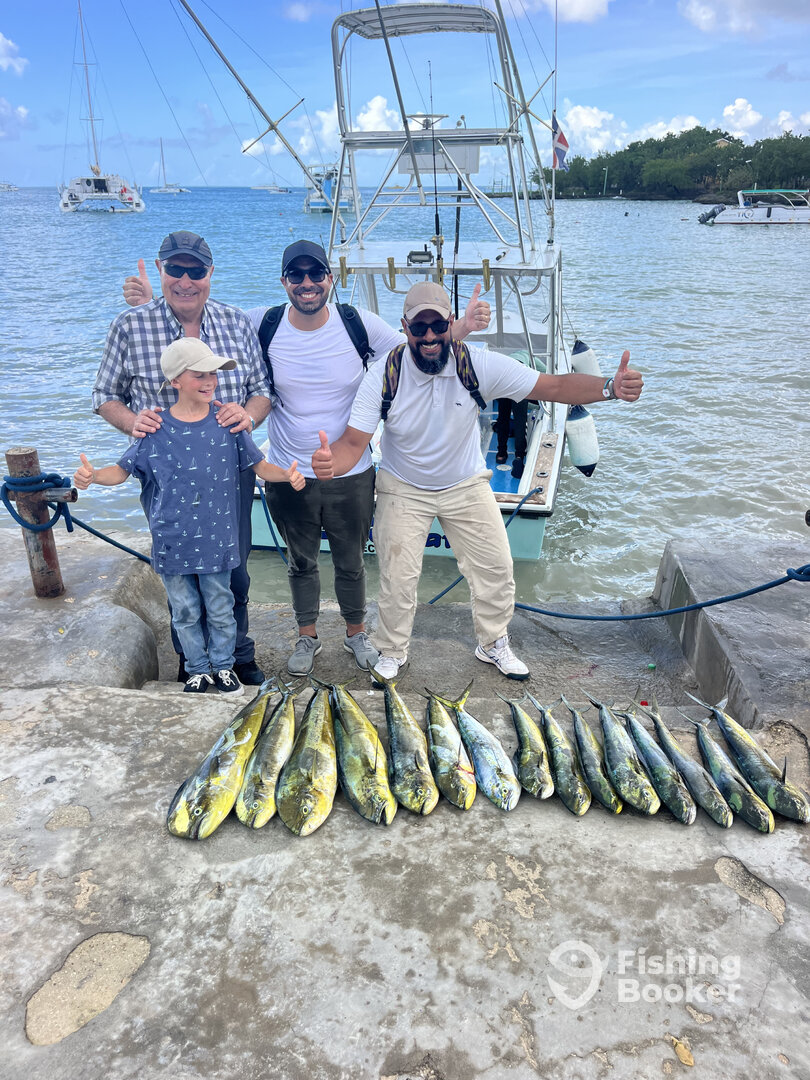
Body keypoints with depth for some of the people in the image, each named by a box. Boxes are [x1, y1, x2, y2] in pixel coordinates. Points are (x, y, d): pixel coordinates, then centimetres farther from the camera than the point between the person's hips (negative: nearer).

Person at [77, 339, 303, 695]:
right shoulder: (155, 429, -8)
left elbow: (258, 465, -2)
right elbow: (123, 470, -1)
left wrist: (286, 475, -22)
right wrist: (91, 476, -21)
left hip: (215, 540, 0)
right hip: (172, 542, 0)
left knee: (220, 609, 15)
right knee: (185, 613, 16)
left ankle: (223, 665, 37)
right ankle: (198, 669, 37)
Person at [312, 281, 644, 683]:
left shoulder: (480, 366, -23)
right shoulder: (384, 376, -23)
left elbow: (553, 385, -25)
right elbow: (353, 441, -26)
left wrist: (610, 387, -42)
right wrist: (330, 461, -50)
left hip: (467, 486, 2)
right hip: (403, 489, -1)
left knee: (495, 568, 7)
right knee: (397, 577, 4)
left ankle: (493, 644, 34)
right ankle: (392, 652, 31)